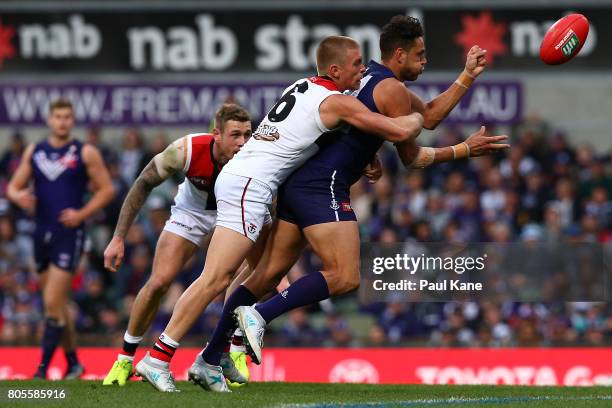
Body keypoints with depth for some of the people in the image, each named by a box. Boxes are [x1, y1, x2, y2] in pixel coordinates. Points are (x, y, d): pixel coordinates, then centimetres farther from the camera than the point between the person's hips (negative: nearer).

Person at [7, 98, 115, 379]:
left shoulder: (85, 153, -2)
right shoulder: (33, 152, 10)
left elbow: (107, 189, 0)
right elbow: (14, 187, 12)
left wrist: (82, 214, -12)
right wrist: (18, 196, -12)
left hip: (69, 234, -5)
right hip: (42, 233, 5)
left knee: (52, 303, -13)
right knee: (58, 304, 12)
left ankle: (43, 368, -10)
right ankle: (73, 363, 24)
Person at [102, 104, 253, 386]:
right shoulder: (187, 149, -33)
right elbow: (143, 185, -17)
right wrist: (119, 237, -17)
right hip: (191, 212, 0)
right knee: (159, 282, -9)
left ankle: (235, 353, -4)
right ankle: (124, 359, 8)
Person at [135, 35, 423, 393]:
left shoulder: (304, 86, 17)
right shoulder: (336, 102, -8)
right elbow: (400, 132, -8)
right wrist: (418, 117, 15)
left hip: (238, 174, 10)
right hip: (250, 185, -10)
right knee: (216, 280, -11)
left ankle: (210, 363, 10)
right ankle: (157, 360, -13)